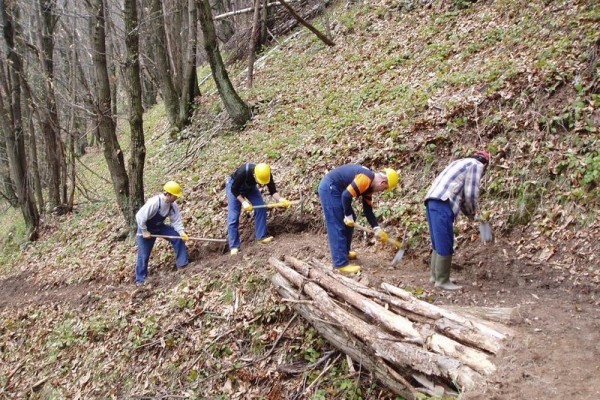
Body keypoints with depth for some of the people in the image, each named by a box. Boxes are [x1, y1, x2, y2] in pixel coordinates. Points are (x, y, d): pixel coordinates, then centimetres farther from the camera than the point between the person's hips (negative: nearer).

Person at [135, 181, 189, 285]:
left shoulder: (173, 205, -16)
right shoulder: (153, 203, -36)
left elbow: (176, 220, -10)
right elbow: (140, 217, -31)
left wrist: (181, 232, -27)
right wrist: (144, 232, -23)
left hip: (159, 226, 6)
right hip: (146, 228, -6)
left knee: (178, 237, -11)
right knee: (143, 255, -1)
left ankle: (182, 263, 1)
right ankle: (140, 279, 15)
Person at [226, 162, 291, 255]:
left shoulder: (266, 174, -29)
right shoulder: (242, 172, -41)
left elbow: (272, 191, -20)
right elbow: (234, 189, -27)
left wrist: (280, 200, -38)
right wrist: (243, 202, -35)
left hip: (250, 187, 4)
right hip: (234, 187, -4)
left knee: (261, 208, -12)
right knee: (233, 217, -10)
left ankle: (261, 236, -3)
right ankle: (234, 247, -6)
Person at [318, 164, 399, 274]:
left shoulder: (369, 185, 9)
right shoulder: (366, 178, -22)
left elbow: (368, 210, 14)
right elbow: (346, 195, -27)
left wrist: (377, 228, 7)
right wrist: (348, 215, -14)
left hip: (335, 189, 11)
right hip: (329, 188, -11)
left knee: (349, 222, 18)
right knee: (338, 227, -9)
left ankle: (345, 252, 33)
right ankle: (341, 263, -5)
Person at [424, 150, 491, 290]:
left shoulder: (463, 163, 32)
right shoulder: (477, 165, 4)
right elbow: (470, 194, -4)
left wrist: (467, 213, 27)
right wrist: (472, 212, 12)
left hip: (433, 201, 10)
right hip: (442, 203, -10)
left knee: (439, 243, 16)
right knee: (445, 245, -4)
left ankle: (436, 275, 23)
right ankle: (442, 280, 0)